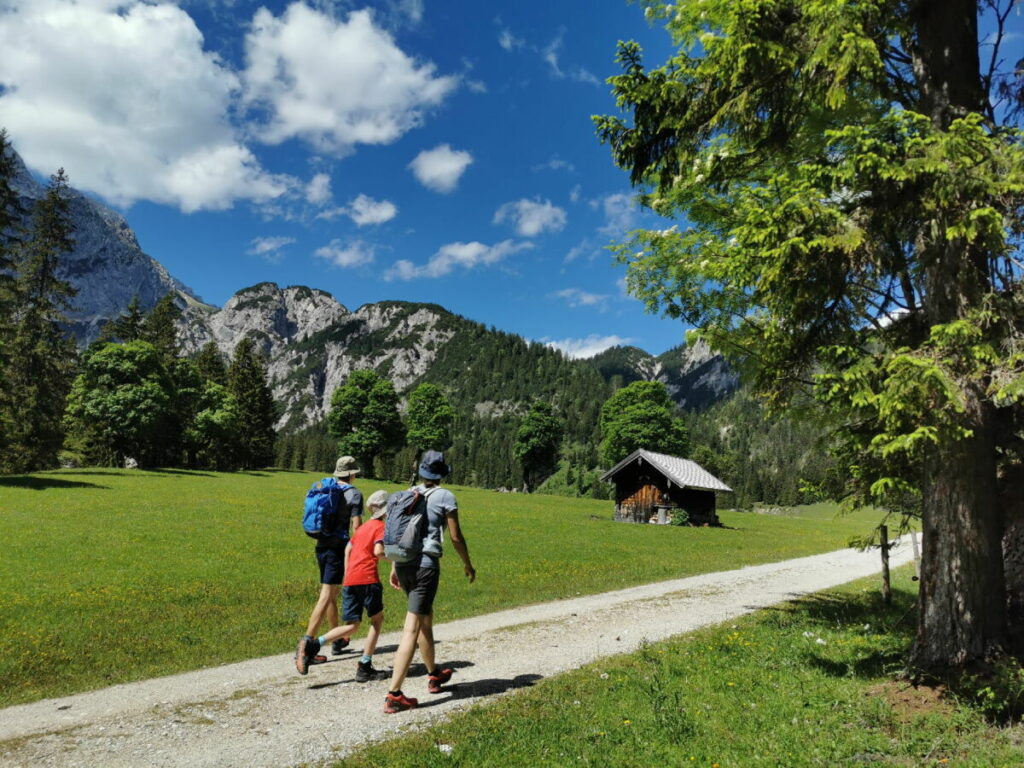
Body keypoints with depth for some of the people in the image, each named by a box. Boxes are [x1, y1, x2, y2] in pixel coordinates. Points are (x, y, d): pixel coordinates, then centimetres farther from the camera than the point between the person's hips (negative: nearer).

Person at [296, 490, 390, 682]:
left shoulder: (362, 527, 23)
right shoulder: (381, 526, -1)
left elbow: (348, 549, 23)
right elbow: (378, 551, -15)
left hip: (350, 580, 7)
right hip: (367, 578, -7)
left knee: (352, 626, 10)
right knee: (377, 619, 11)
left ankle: (313, 645, -11)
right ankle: (364, 668, 9)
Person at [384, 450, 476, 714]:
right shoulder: (445, 496, -4)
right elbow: (456, 537, -4)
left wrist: (394, 568, 19)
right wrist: (468, 564, 10)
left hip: (403, 563, 6)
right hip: (426, 564, -6)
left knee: (426, 618, 23)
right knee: (412, 628, -5)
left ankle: (434, 674, 40)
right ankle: (394, 695, -7)